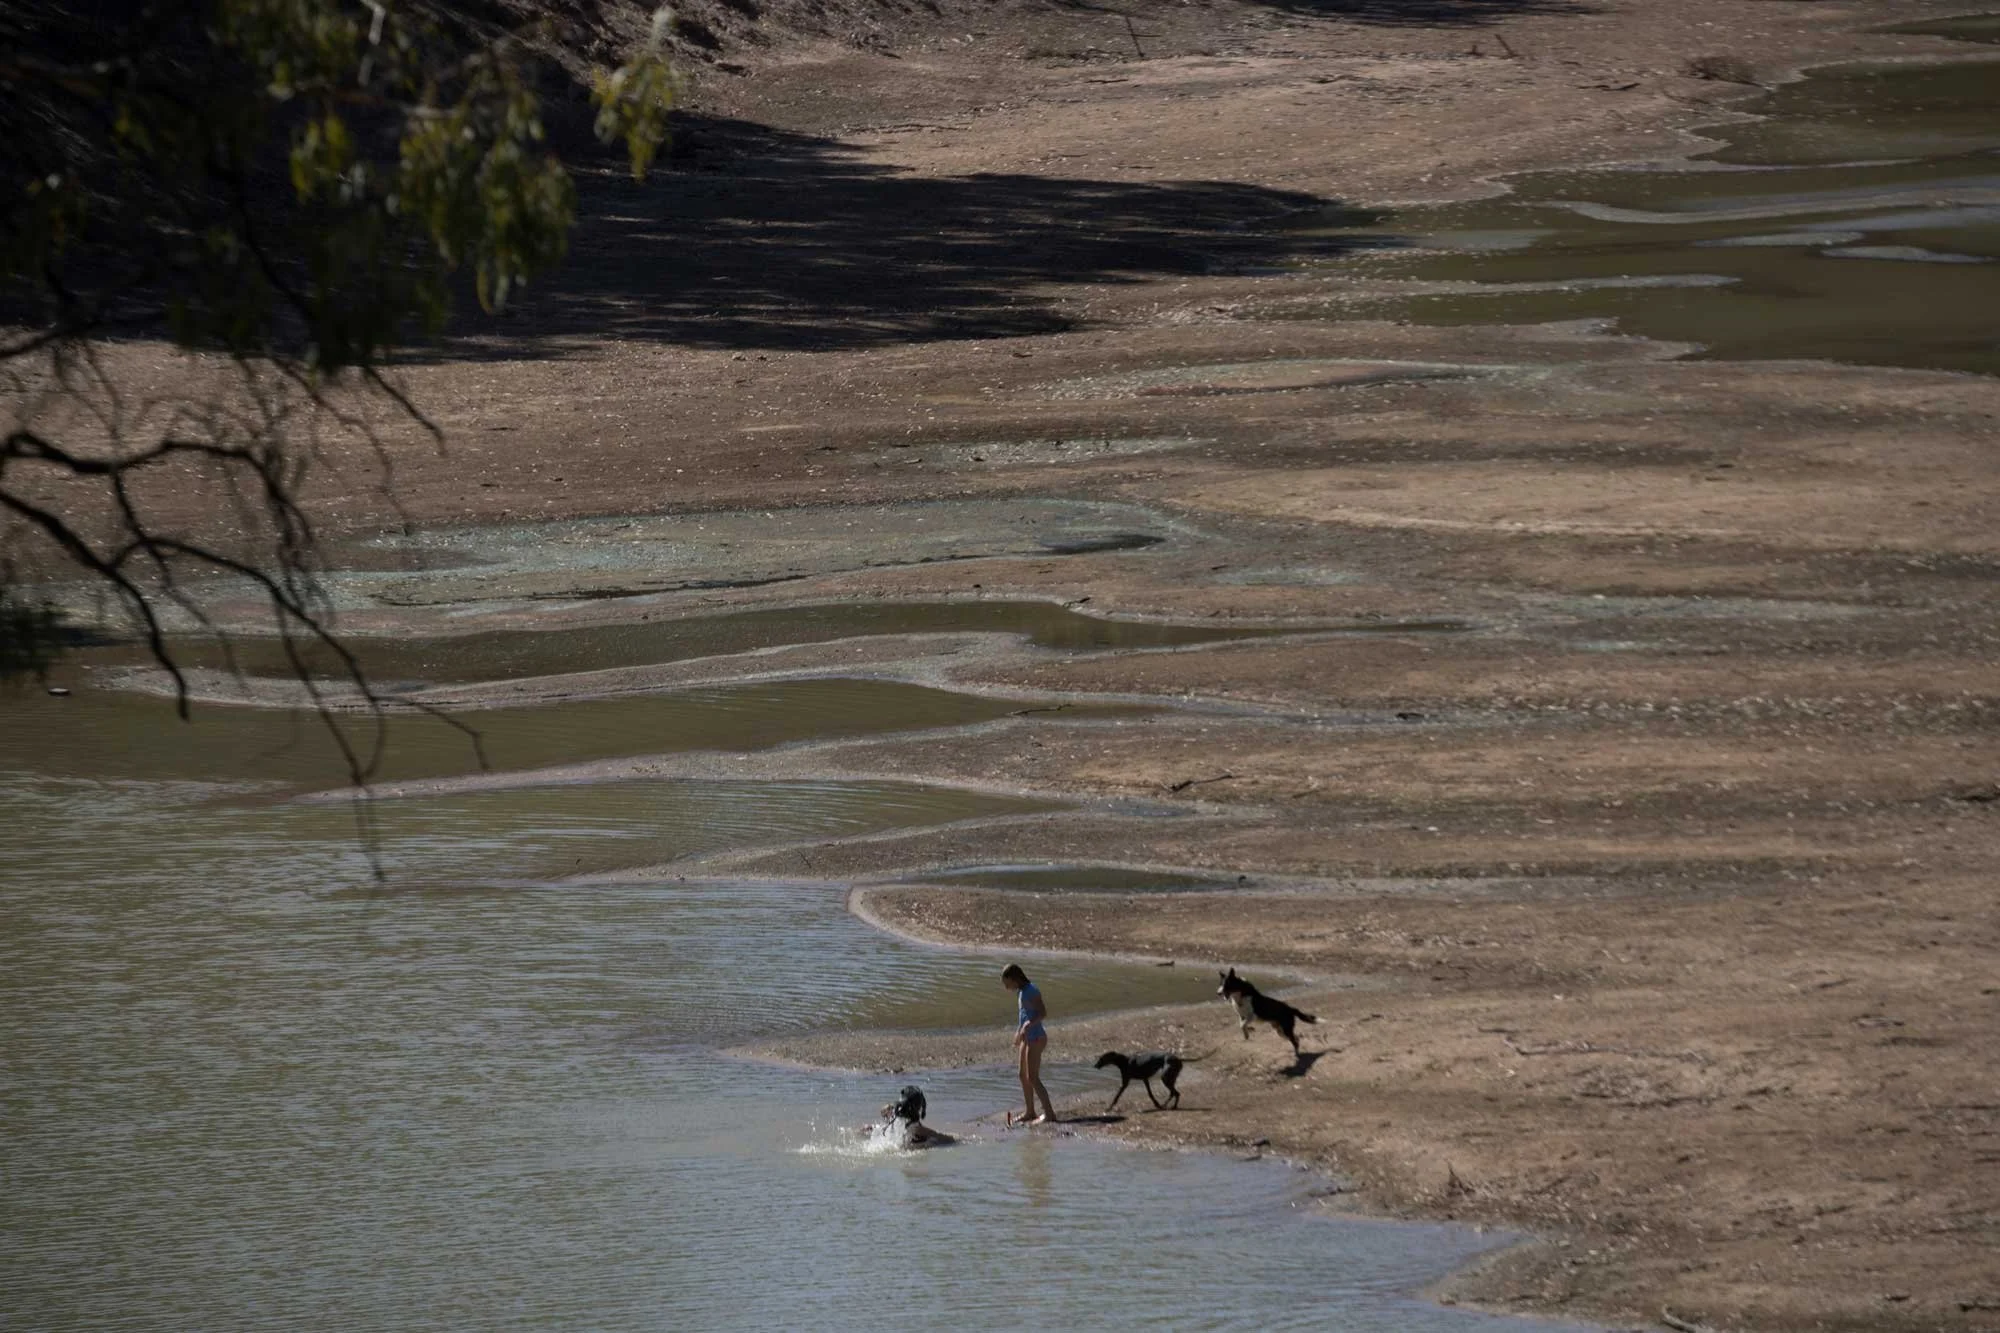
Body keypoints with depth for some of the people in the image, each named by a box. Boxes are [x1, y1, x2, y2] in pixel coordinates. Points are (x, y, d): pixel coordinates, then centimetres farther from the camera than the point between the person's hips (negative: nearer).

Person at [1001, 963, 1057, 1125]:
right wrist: (1018, 1033, 26)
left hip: (1036, 1038, -10)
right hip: (1027, 1038, 10)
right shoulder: (1021, 992, 12)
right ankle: (1030, 1112, 21)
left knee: (1032, 1077, -12)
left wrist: (1028, 1025, -35)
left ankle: (1049, 1112, -12)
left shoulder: (1031, 992, -16)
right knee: (1024, 1076, 14)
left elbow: (1043, 1012, -25)